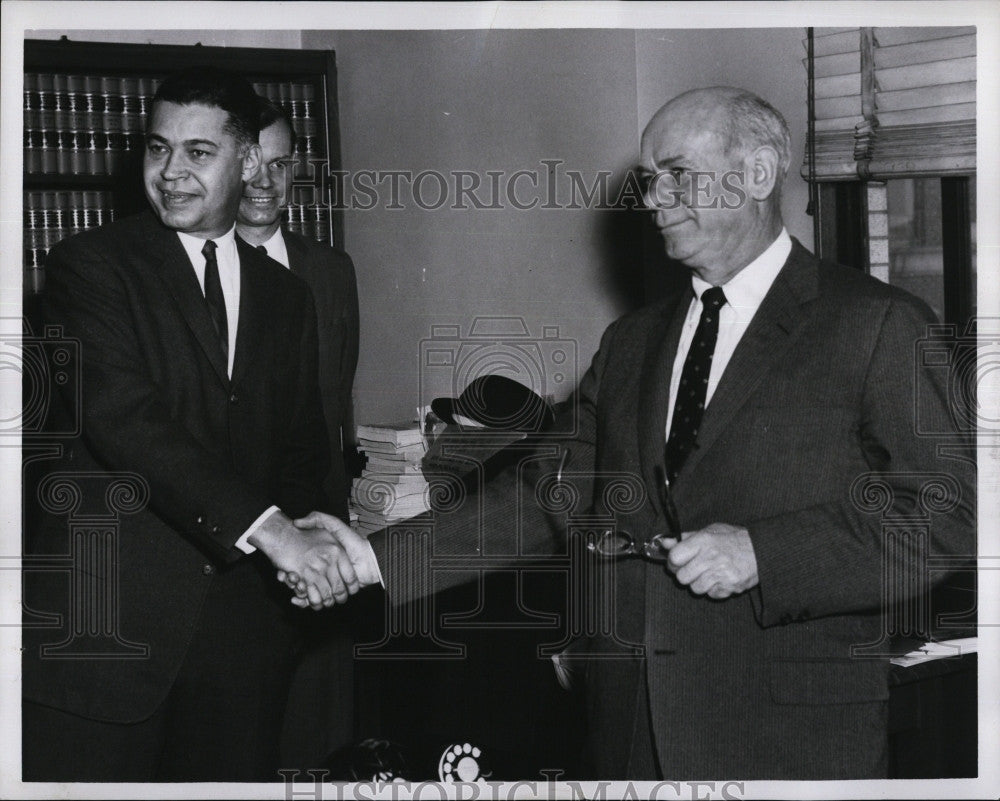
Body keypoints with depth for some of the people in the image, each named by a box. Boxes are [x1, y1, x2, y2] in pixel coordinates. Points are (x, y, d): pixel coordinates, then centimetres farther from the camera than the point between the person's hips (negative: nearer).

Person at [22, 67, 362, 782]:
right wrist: (269, 528, -26)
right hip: (107, 612, -4)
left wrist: (313, 537, -5)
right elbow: (122, 417, -17)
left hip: (245, 617, 5)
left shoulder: (286, 296, 15)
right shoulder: (92, 264, -3)